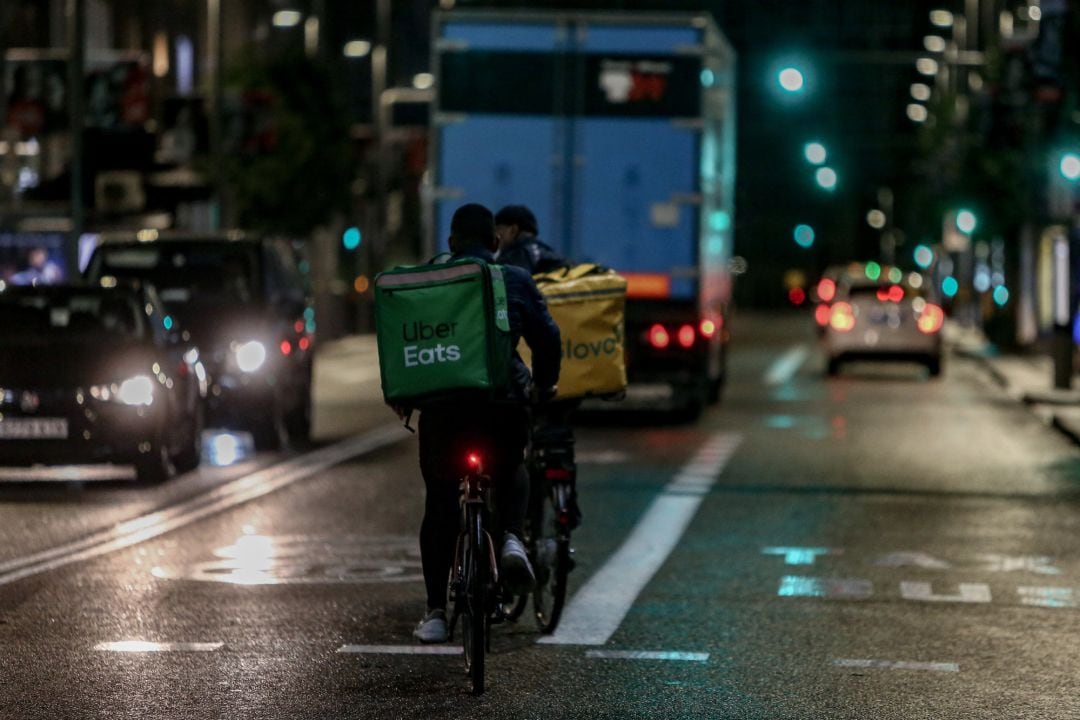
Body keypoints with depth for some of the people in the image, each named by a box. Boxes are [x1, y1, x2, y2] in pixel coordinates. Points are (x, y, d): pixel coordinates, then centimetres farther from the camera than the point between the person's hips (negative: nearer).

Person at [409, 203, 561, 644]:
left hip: (442, 404, 0)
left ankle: (435, 612, 5)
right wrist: (544, 384, 20)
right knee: (511, 471, 28)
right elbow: (547, 337, 3)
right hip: (503, 401, 0)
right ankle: (511, 537, -3)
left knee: (439, 504, 9)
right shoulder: (516, 281, 6)